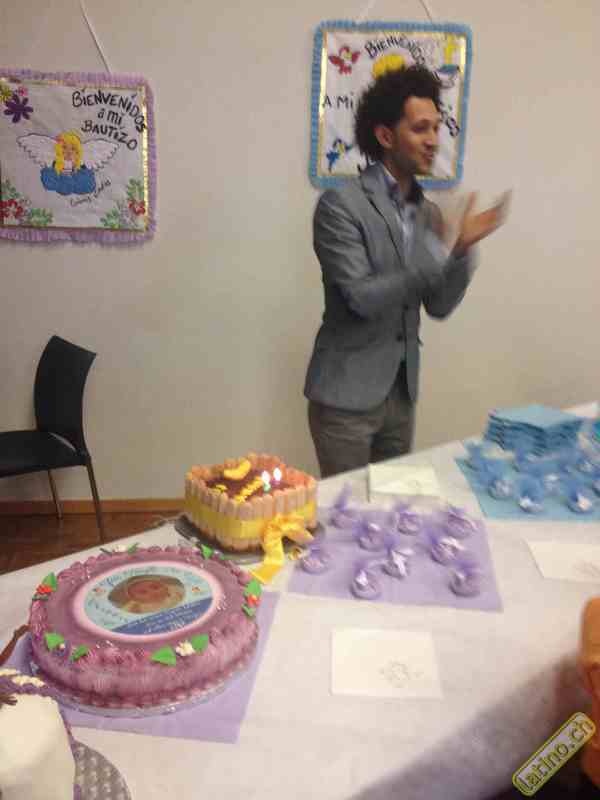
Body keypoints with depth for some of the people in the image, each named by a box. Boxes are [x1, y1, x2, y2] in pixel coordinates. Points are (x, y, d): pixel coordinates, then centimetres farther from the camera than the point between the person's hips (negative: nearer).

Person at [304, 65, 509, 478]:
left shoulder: (428, 213, 8)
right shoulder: (340, 203, -12)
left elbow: (439, 305, 3)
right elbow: (362, 297, -20)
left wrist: (463, 249, -13)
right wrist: (435, 261, -29)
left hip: (402, 392, 6)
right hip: (347, 393, -6)